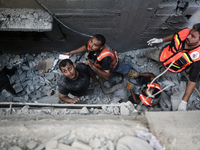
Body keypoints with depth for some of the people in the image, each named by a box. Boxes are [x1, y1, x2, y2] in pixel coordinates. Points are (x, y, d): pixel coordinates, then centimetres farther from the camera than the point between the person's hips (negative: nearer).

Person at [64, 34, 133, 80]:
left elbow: (107, 77, -50)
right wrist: (72, 52, -13)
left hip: (113, 65, -3)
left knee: (125, 71, 27)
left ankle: (130, 64, 59)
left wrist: (92, 66, -58)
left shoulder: (105, 57, -52)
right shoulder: (90, 43, -36)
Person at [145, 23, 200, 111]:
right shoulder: (185, 32, -33)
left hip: (172, 68, -3)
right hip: (163, 54, 3)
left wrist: (184, 102, -38)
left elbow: (192, 81, -37)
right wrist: (161, 40, -1)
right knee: (146, 54, 26)